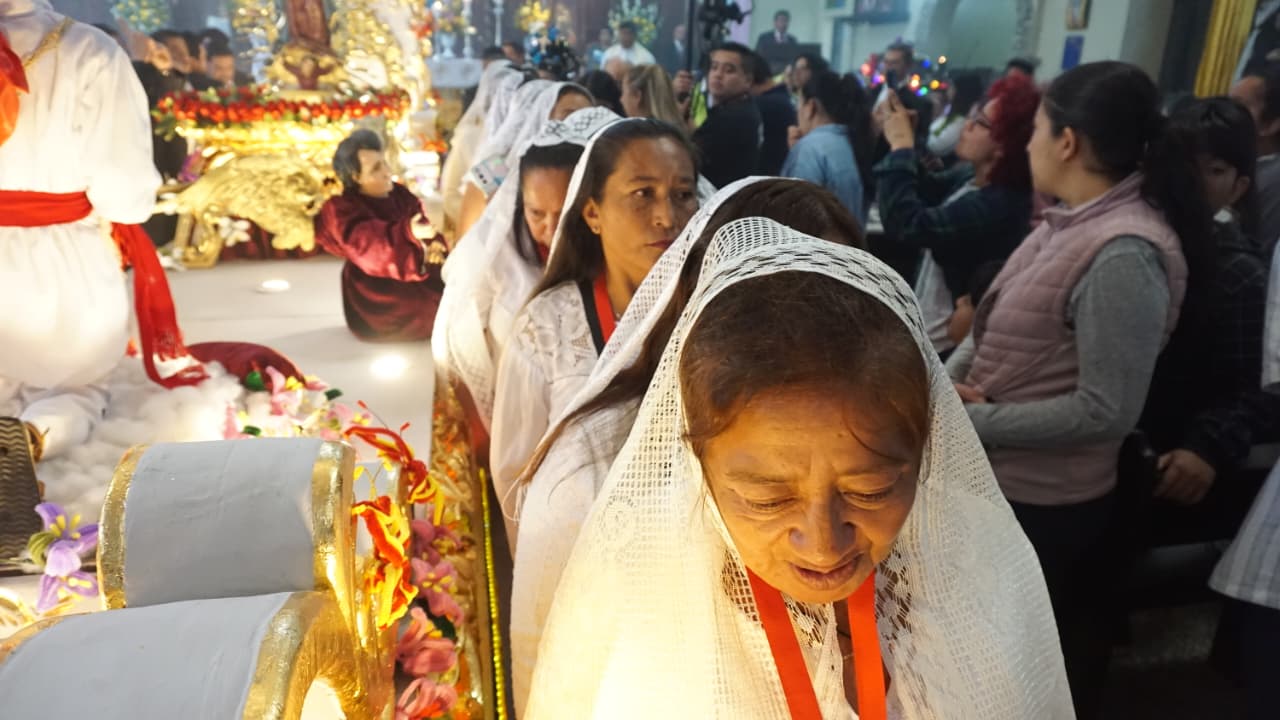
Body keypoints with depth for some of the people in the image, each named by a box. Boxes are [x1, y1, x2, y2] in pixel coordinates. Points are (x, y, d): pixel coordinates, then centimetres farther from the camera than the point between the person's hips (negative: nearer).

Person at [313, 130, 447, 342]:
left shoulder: (400, 195, 8)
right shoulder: (344, 212, -12)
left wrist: (434, 246, -27)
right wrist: (409, 233, -53)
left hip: (419, 281, 7)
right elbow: (371, 246, -32)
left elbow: (427, 226, 0)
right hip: (379, 301, -7)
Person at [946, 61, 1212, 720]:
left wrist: (975, 420, -22)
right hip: (996, 479, 9)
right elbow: (996, 331, 9)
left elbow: (1106, 411, -26)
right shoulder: (1069, 221, 4)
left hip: (1039, 502, -9)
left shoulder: (1124, 255, -25)